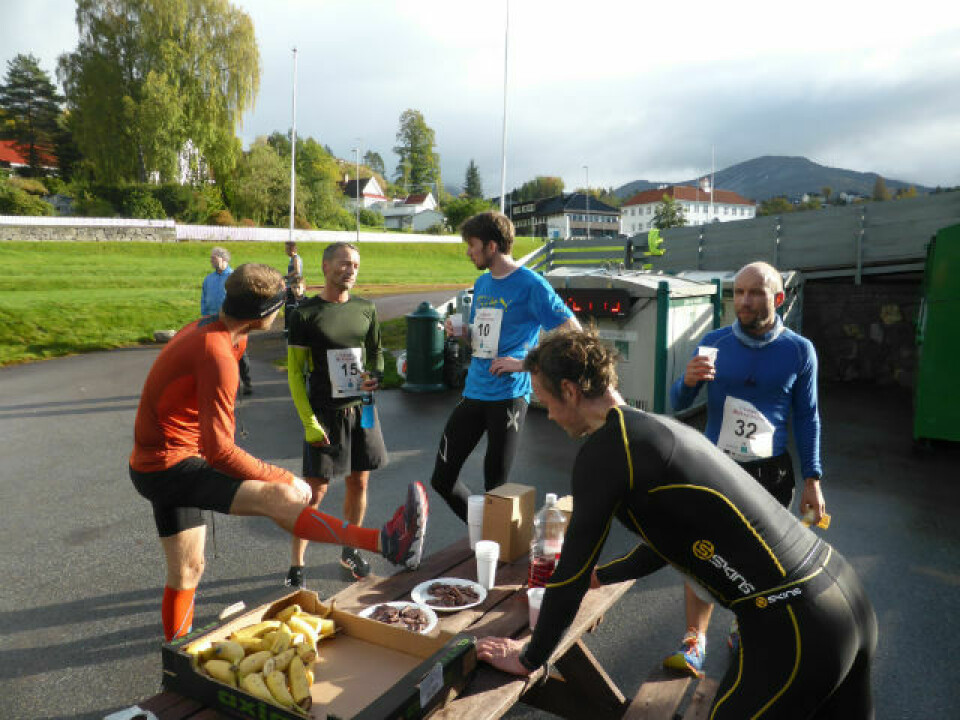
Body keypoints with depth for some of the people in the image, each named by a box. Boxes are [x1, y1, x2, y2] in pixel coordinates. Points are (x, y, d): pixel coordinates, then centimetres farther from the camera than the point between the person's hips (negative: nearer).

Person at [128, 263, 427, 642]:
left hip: (154, 468, 11)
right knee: (280, 499, -26)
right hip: (172, 465, -11)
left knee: (187, 570, 21)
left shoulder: (202, 329, 5)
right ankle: (385, 542, -37)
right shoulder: (218, 357, -25)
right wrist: (283, 478, -21)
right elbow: (219, 451, -28)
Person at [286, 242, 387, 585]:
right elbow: (295, 372, -6)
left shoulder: (366, 309, 6)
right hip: (324, 413, -4)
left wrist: (377, 376, -5)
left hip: (361, 409, 4)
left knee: (358, 483, 12)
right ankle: (296, 566, 11)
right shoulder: (305, 313, -6)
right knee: (315, 490, -2)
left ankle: (350, 550, 32)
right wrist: (309, 423, -12)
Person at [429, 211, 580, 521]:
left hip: (508, 396, -7)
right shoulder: (482, 283, 14)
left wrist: (525, 363, -18)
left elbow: (573, 333, -14)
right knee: (442, 479, 8)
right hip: (474, 392, 7)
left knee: (495, 484, 2)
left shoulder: (530, 284, -9)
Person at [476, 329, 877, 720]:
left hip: (792, 629, -9)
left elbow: (572, 569, -7)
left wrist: (529, 659, 7)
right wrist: (596, 576, 38)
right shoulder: (660, 429, 14)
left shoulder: (605, 449, -14)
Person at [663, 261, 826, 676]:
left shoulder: (799, 350, -1)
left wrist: (812, 480, 1)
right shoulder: (714, 342, 0)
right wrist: (688, 382, -22)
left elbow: (806, 417, 5)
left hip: (770, 471, 0)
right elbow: (677, 405, 1)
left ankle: (744, 630, 33)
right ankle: (695, 640, 9)